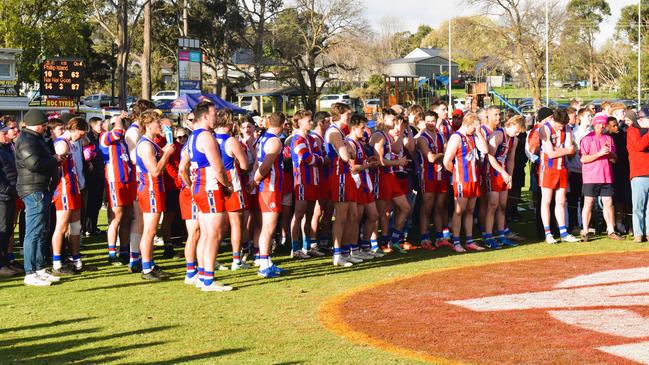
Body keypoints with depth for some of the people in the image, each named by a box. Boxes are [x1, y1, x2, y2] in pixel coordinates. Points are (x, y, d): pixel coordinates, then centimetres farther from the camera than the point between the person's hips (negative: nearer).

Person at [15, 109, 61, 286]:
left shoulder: (35, 138, 21)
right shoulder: (26, 139, -12)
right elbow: (33, 163, -24)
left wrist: (53, 160, 7)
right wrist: (54, 160, -11)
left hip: (42, 190, 11)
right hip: (34, 191, -11)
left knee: (42, 231, 15)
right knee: (34, 232, -10)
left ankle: (39, 269, 21)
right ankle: (30, 273, -9)